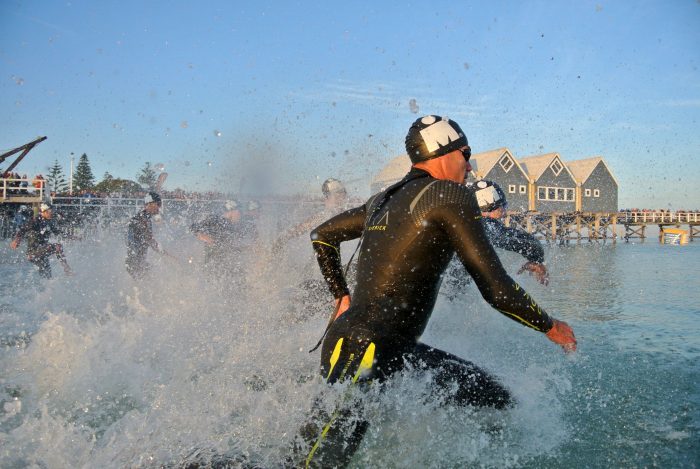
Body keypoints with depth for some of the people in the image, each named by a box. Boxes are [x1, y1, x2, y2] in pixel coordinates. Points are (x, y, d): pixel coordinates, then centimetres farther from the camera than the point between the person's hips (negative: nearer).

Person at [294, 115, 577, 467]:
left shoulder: (384, 199, 15)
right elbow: (497, 290, -11)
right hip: (361, 354, -10)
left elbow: (321, 236, 26)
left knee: (496, 401, 10)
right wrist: (551, 327, 6)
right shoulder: (451, 195, -9)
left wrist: (342, 298, 27)